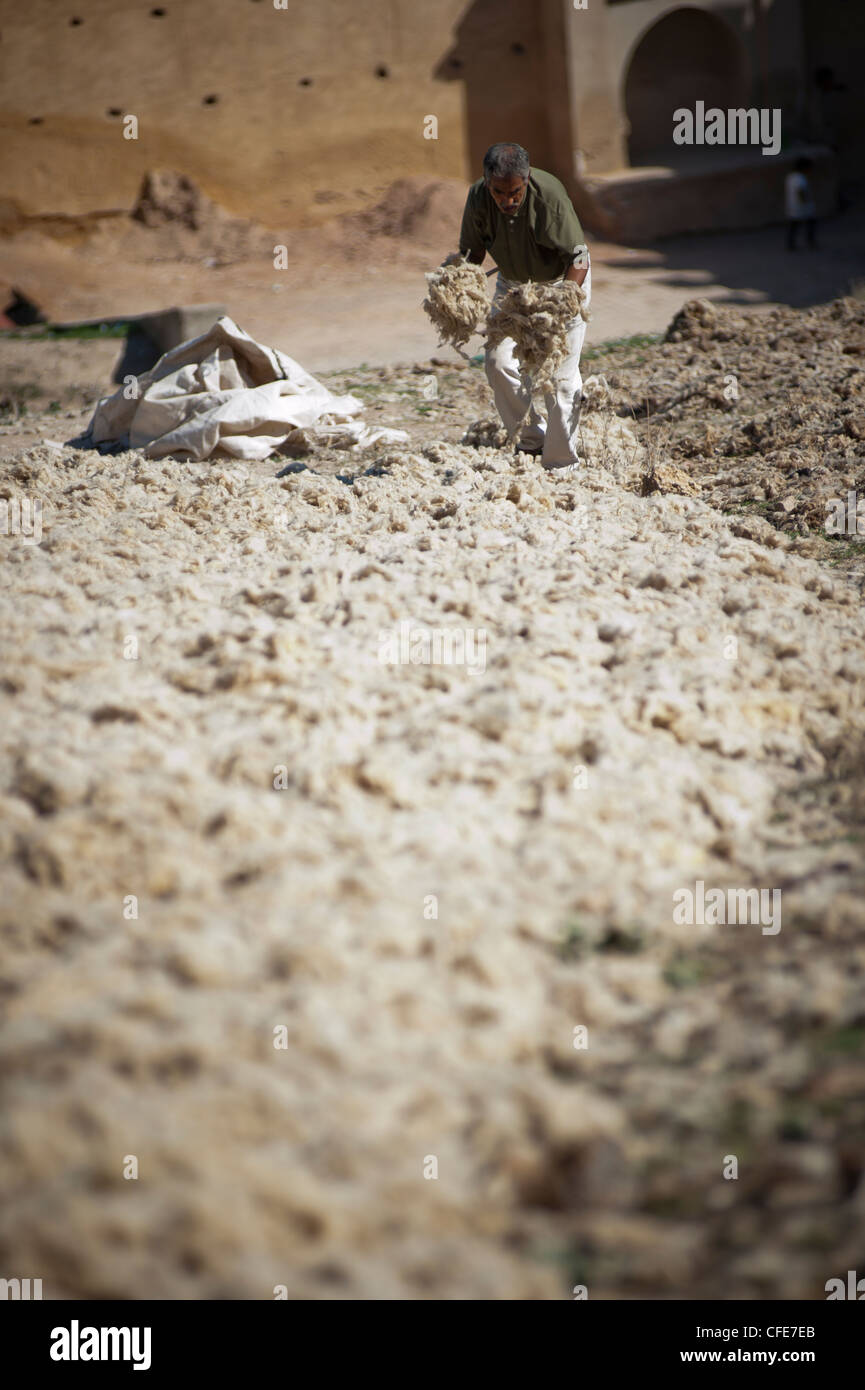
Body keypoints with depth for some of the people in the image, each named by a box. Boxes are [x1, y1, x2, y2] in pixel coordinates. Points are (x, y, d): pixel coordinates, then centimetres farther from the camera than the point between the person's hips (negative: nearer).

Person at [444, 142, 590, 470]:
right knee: (498, 362, -9)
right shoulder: (478, 197, -20)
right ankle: (531, 438, 10)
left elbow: (579, 258, -29)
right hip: (512, 283, 4)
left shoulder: (549, 194, -33)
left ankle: (561, 463, 1)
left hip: (560, 281, -4)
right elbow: (472, 250, -5)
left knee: (559, 375, -9)